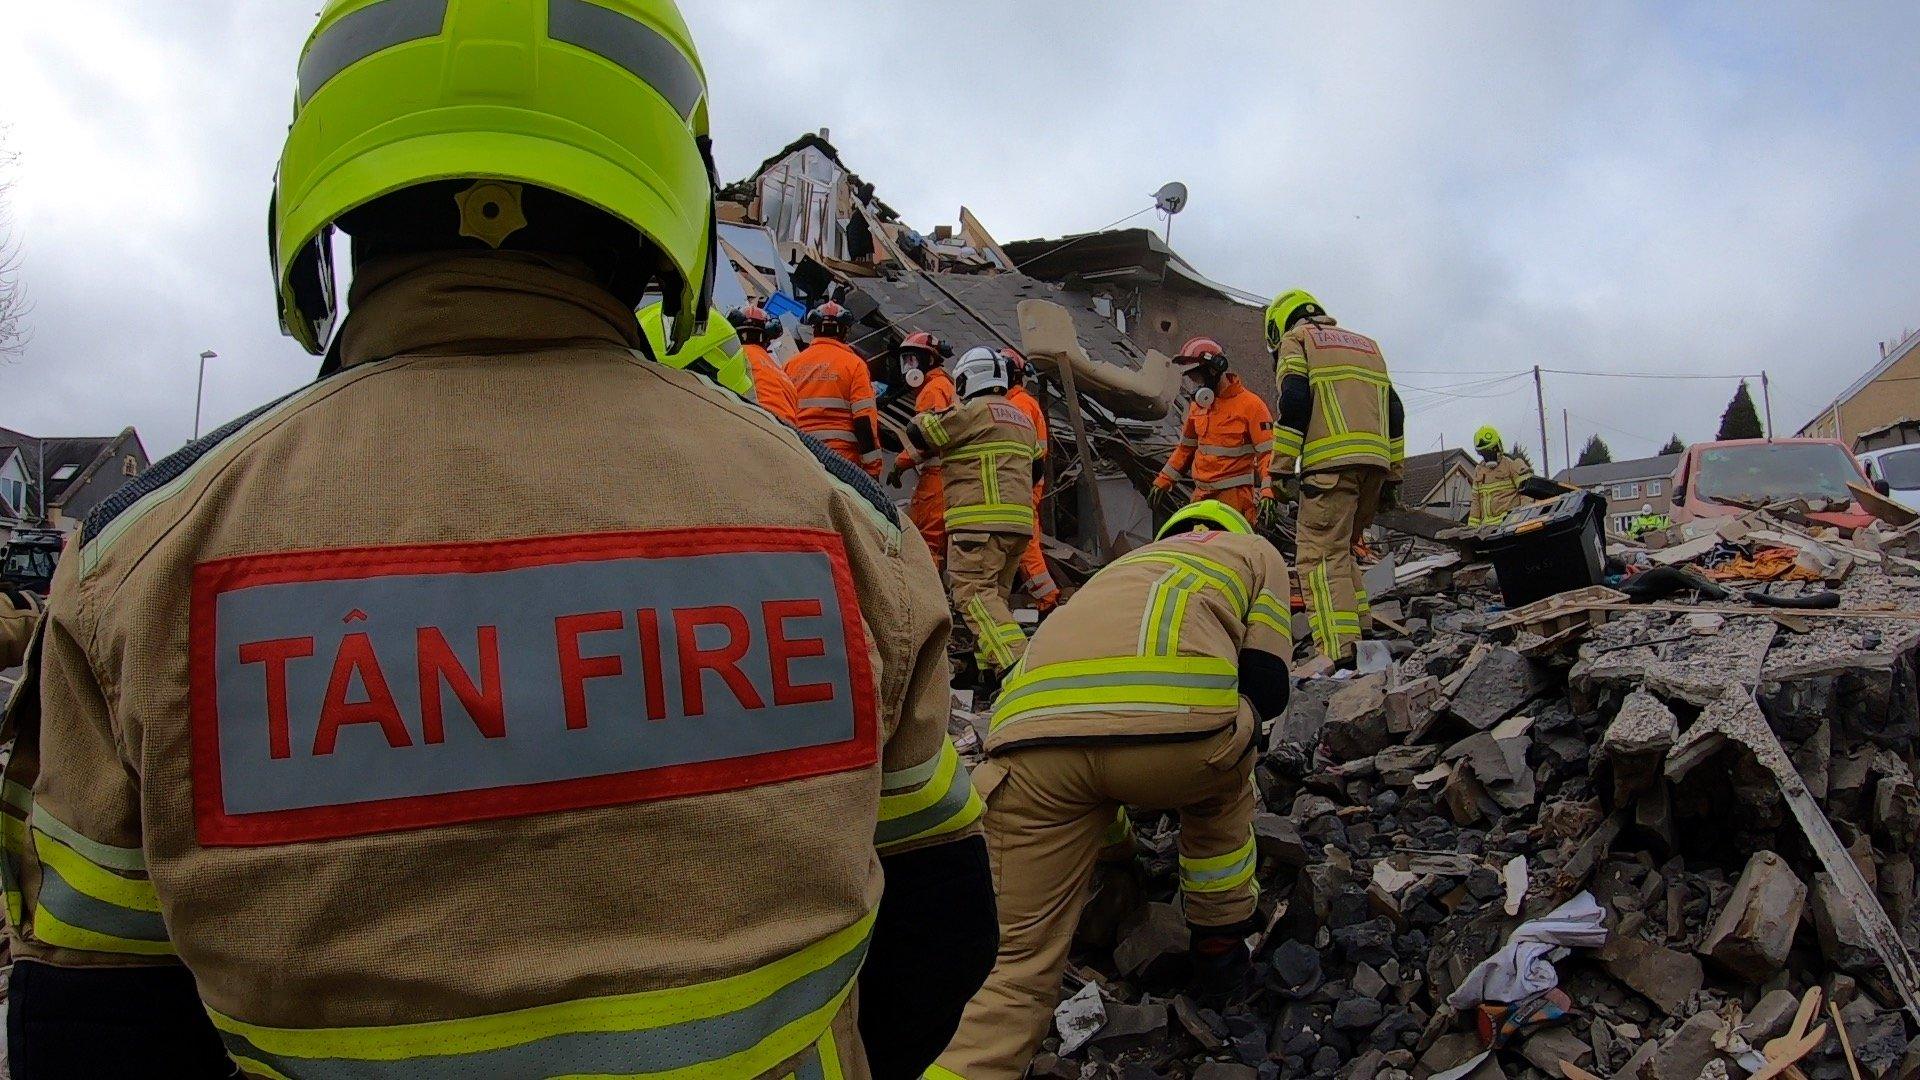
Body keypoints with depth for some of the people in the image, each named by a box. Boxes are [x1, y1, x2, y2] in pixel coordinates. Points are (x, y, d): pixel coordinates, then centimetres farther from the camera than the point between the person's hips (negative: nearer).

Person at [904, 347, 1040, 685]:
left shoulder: (976, 410, -5)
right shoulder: (1023, 419, 22)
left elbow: (919, 434, -2)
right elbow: (1035, 466, 30)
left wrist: (929, 416, 19)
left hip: (980, 520, -9)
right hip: (1019, 520, 9)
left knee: (974, 592, -12)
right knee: (995, 593, 14)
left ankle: (1015, 665, -26)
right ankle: (989, 668, 12)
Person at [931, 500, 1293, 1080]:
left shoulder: (1124, 566, 44)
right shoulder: (1257, 550, 34)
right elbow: (1267, 687, 19)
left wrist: (1110, 816, 63)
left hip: (1028, 728, 3)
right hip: (1174, 720, -3)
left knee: (1018, 967, 10)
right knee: (1223, 778, 36)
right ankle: (1221, 948, 43)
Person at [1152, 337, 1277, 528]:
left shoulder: (1250, 404, -8)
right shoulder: (1198, 405, 14)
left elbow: (1267, 453, -11)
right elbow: (1186, 447, 25)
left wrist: (1267, 493, -21)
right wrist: (1163, 480, 21)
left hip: (1236, 498, -7)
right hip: (1202, 496, 7)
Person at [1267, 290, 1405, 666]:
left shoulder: (1295, 339, 10)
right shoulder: (1367, 344, 30)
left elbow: (1294, 403, -6)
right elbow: (1394, 412, 23)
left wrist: (1283, 470, -7)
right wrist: (1393, 476, 23)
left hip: (1330, 463, -7)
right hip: (1375, 463, 7)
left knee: (1321, 556, -10)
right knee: (1341, 550, 19)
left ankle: (1342, 657, -22)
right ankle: (1362, 633, 13)